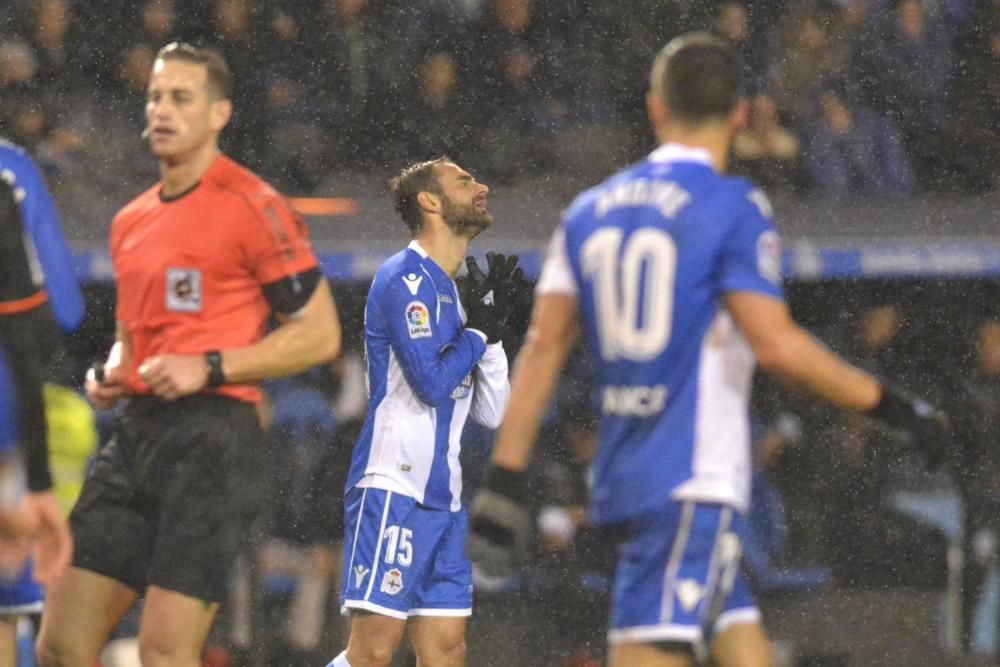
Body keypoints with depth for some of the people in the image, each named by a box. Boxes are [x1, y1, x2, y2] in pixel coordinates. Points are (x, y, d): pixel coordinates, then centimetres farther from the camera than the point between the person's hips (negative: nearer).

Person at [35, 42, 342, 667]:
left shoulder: (251, 208, -6)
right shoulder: (131, 221, 17)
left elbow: (320, 334, -7)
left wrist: (210, 368, -14)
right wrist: (111, 375, 9)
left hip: (213, 437, -8)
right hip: (138, 430, 8)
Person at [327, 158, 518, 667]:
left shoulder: (451, 292, 20)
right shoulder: (406, 277, -7)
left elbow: (491, 413, 17)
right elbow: (432, 381, -17)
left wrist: (493, 329, 6)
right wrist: (480, 329, -2)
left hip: (441, 499, 9)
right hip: (392, 488, -9)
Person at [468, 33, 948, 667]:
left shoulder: (590, 211, 11)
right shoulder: (733, 209, -7)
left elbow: (543, 348, 7)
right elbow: (775, 341, -15)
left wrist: (505, 482, 6)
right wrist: (885, 402, -6)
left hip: (623, 477, 7)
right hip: (694, 483, -7)